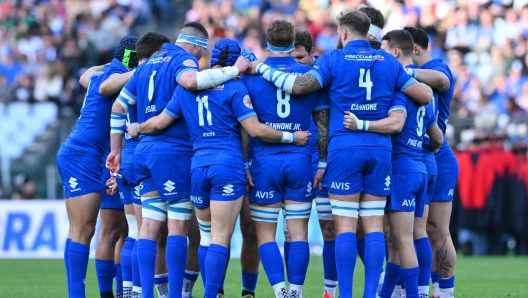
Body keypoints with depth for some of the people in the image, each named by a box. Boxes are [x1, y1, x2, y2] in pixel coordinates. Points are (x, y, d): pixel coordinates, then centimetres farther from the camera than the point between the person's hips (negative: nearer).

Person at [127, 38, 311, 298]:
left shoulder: (187, 87, 10)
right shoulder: (234, 88, -4)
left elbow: (159, 123, 13)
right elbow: (255, 130, -10)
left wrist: (137, 129, 33)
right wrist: (291, 137, 1)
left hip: (198, 165, 5)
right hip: (229, 165, -4)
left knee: (206, 235, 15)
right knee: (220, 238, -6)